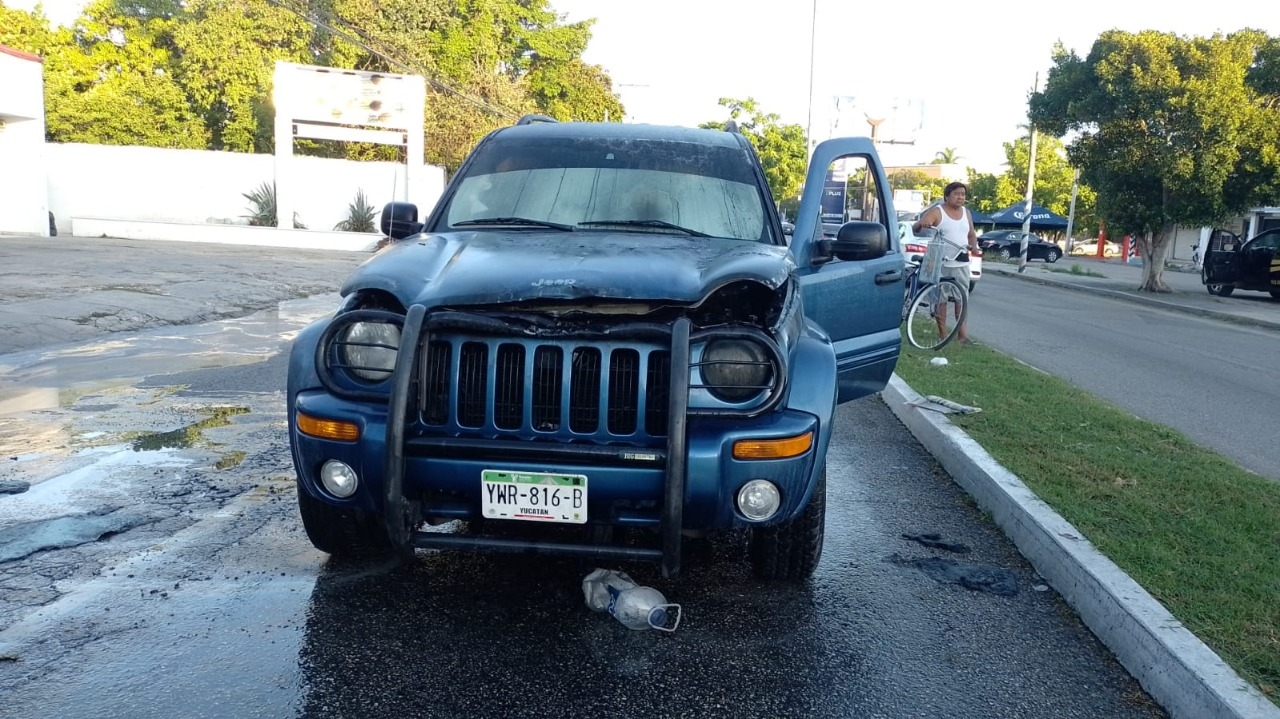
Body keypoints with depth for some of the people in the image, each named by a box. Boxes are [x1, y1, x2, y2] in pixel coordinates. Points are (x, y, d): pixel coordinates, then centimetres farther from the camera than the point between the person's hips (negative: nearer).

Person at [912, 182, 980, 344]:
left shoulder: (966, 212, 13)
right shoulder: (937, 211, -4)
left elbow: (971, 234, 23)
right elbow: (915, 229, -13)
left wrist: (973, 246, 1)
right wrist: (921, 224, -38)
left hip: (961, 262, 5)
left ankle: (962, 334, 3)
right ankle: (942, 334, 7)